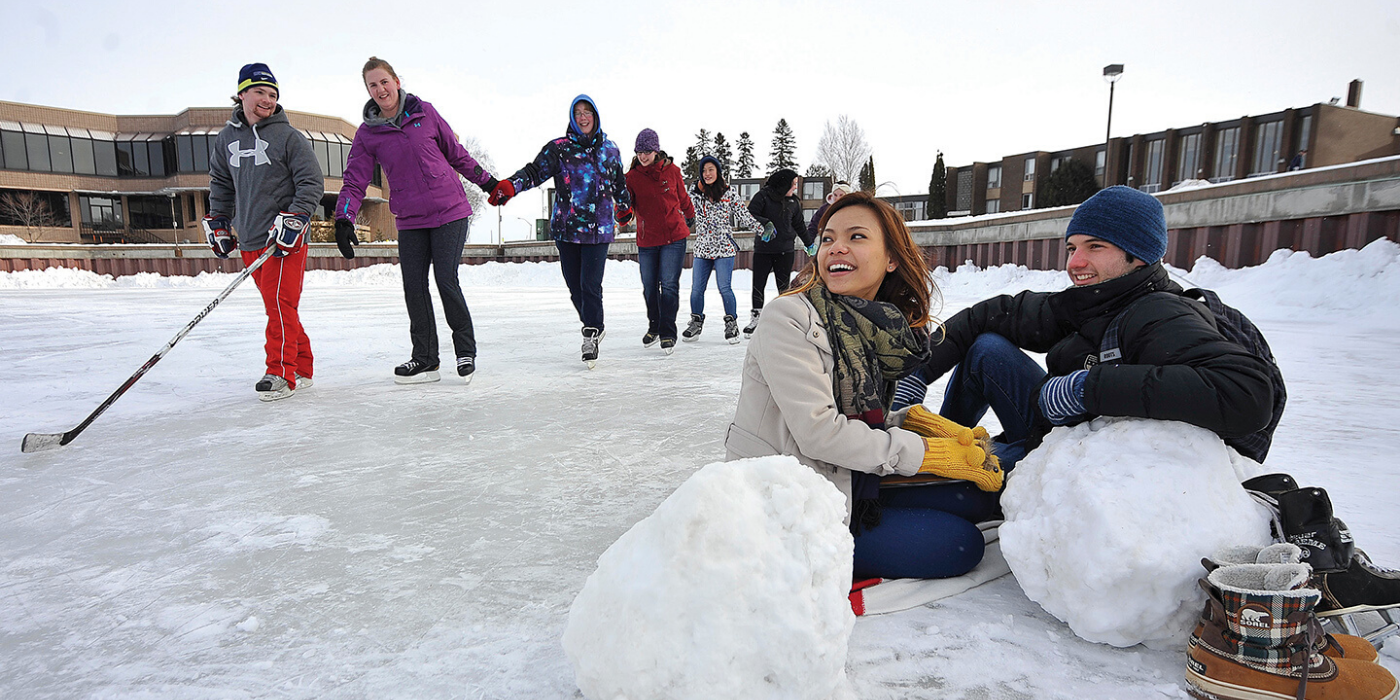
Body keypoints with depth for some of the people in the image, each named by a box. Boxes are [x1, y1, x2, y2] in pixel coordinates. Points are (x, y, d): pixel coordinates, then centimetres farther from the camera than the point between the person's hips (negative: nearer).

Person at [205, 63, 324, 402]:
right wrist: (218, 222, 22)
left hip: (286, 236, -6)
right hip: (249, 240, 6)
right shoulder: (227, 138, 14)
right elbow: (221, 183, 25)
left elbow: (312, 182, -7)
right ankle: (302, 369, 15)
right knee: (274, 305, 7)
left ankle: (282, 373, -7)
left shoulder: (288, 137, -2)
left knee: (280, 303, -11)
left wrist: (293, 218, -17)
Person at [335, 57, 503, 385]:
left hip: (449, 212, -3)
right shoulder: (367, 133, 4)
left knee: (446, 280, -8)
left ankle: (466, 351, 8)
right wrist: (343, 219, -15)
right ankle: (425, 359, 13)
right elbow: (355, 180, -1)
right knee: (414, 286, 1)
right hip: (410, 220, 3)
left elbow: (456, 153, 12)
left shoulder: (424, 113, 1)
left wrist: (486, 180, 18)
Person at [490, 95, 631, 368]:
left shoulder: (609, 150, 8)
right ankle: (594, 327, 28)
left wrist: (625, 207, 36)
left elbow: (619, 184, 23)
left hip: (599, 230, 0)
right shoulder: (558, 148, 2)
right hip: (566, 229, 1)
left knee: (590, 284, -9)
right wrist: (510, 185, -26)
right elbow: (535, 171, -9)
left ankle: (590, 335, 5)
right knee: (574, 285, 6)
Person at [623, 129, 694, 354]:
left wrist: (690, 217, 29)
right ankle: (654, 327, 32)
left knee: (669, 285, -6)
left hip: (674, 236, -1)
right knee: (649, 287, 11)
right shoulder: (633, 176, 0)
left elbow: (682, 197, 15)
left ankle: (668, 333, 2)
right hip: (646, 240, 2)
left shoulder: (671, 170, 0)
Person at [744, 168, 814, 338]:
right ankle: (756, 318, 16)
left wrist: (809, 243, 25)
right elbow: (749, 215, -11)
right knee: (758, 284, 3)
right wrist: (765, 223, -26)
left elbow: (799, 225, 20)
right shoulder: (763, 196, -4)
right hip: (762, 249, -2)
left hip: (785, 250, 2)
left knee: (784, 286, 3)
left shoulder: (793, 202, 9)